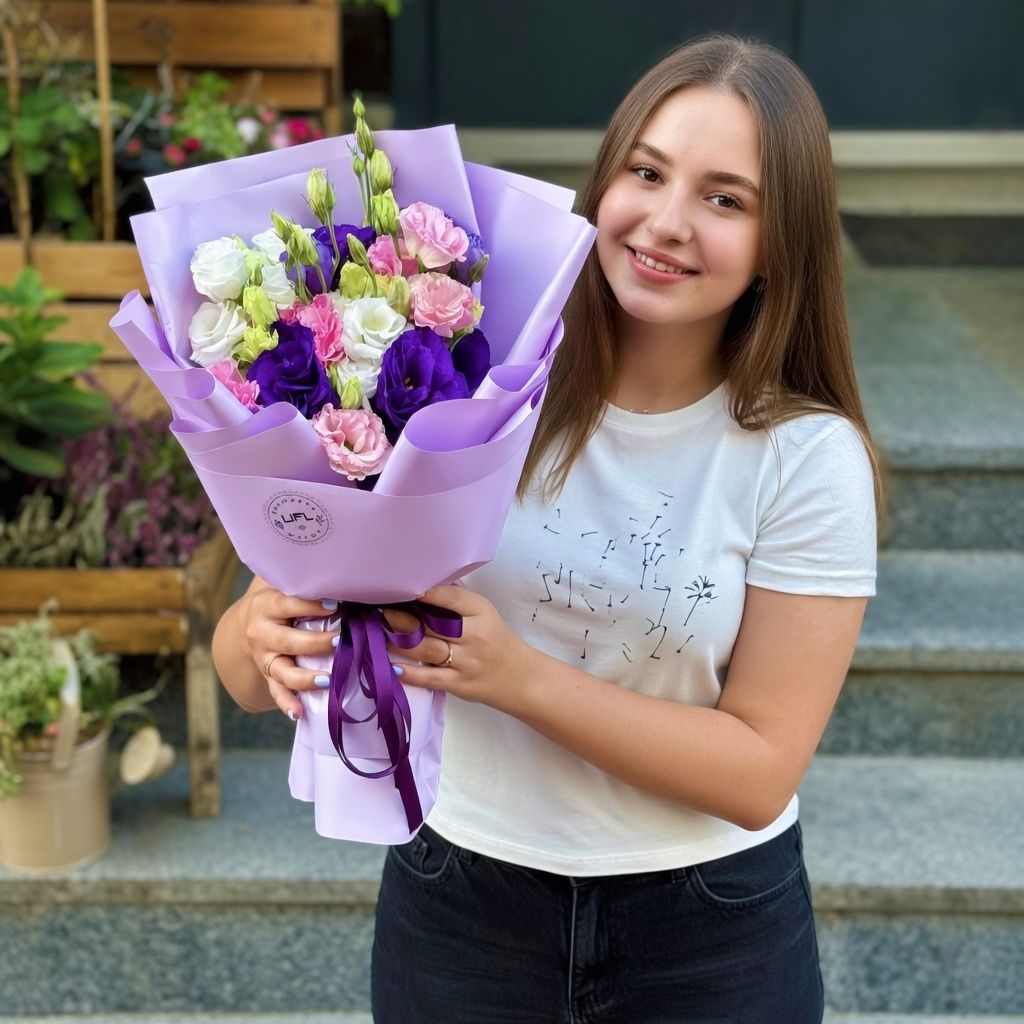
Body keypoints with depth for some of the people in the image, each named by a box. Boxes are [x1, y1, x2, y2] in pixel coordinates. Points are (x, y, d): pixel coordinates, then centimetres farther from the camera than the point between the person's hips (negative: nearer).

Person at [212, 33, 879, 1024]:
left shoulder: (809, 458, -14)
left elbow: (759, 772, -15)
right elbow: (250, 673, -9)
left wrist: (519, 676, -27)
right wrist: (268, 633, -32)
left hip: (712, 935, -1)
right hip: (459, 903, 1)